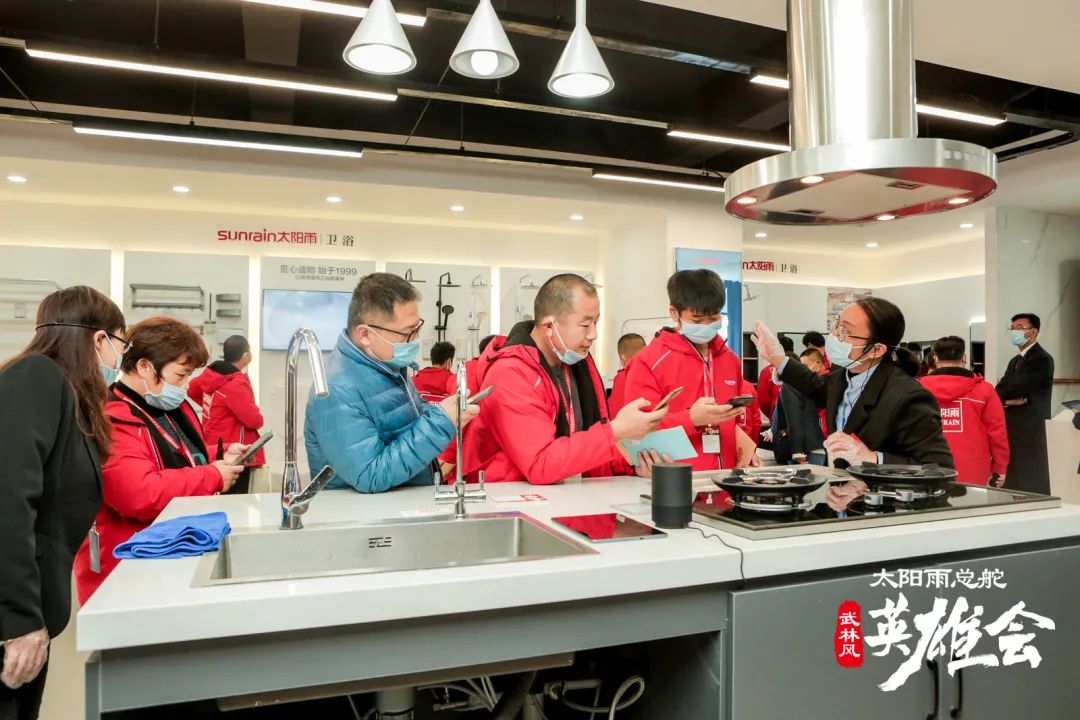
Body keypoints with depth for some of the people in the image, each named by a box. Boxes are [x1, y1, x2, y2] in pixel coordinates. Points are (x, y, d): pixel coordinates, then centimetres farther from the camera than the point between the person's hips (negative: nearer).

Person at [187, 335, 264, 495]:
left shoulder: (211, 374, 4)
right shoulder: (236, 384, -21)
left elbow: (191, 390, 24)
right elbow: (254, 420, -22)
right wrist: (258, 417, 1)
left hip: (215, 451, 9)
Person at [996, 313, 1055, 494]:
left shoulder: (1042, 359, -9)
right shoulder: (1014, 361, 19)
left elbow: (1016, 389, -18)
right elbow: (999, 392, 9)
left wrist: (1004, 398, 1)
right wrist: (1008, 400, -11)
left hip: (1030, 430, -8)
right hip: (1012, 428, 8)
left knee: (1030, 484, -5)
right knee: (1013, 481, 10)